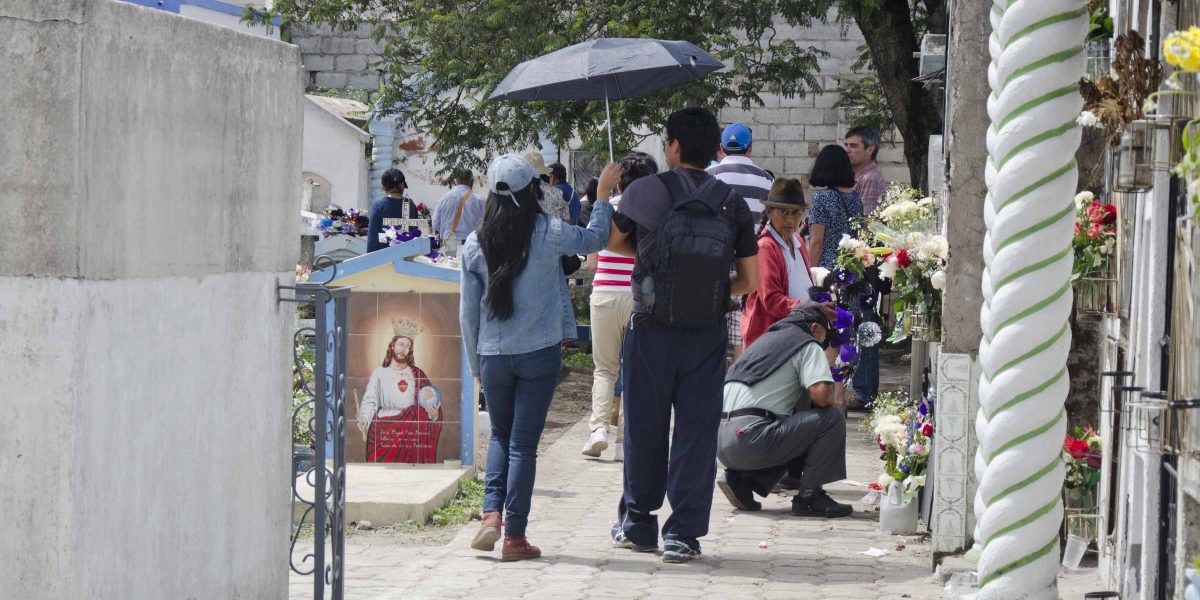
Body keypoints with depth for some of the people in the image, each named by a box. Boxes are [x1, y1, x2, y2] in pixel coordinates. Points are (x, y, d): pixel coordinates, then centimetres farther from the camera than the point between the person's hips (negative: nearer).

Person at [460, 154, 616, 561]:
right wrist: (604, 195, 24)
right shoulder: (547, 234, -8)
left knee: (500, 436, 20)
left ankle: (492, 513, 0)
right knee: (524, 443, 2)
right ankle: (515, 536, 4)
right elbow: (594, 239, 10)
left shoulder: (475, 245, -1)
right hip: (539, 353, -2)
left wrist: (476, 365, 14)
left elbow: (468, 311, 5)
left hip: (493, 355, 2)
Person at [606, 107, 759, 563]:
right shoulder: (732, 205, 0)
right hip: (707, 336, 1)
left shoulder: (643, 193, -5)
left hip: (651, 332, -1)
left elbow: (612, 243, 11)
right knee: (697, 432, 5)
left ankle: (638, 525, 24)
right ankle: (683, 534, 3)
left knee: (645, 429, 12)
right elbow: (749, 281, 2)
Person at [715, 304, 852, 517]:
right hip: (749, 436, -9)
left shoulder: (765, 340, 29)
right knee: (832, 418, -1)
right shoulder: (808, 345, 4)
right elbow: (821, 394, -12)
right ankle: (809, 496, -2)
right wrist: (831, 397, 11)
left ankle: (741, 479, 12)